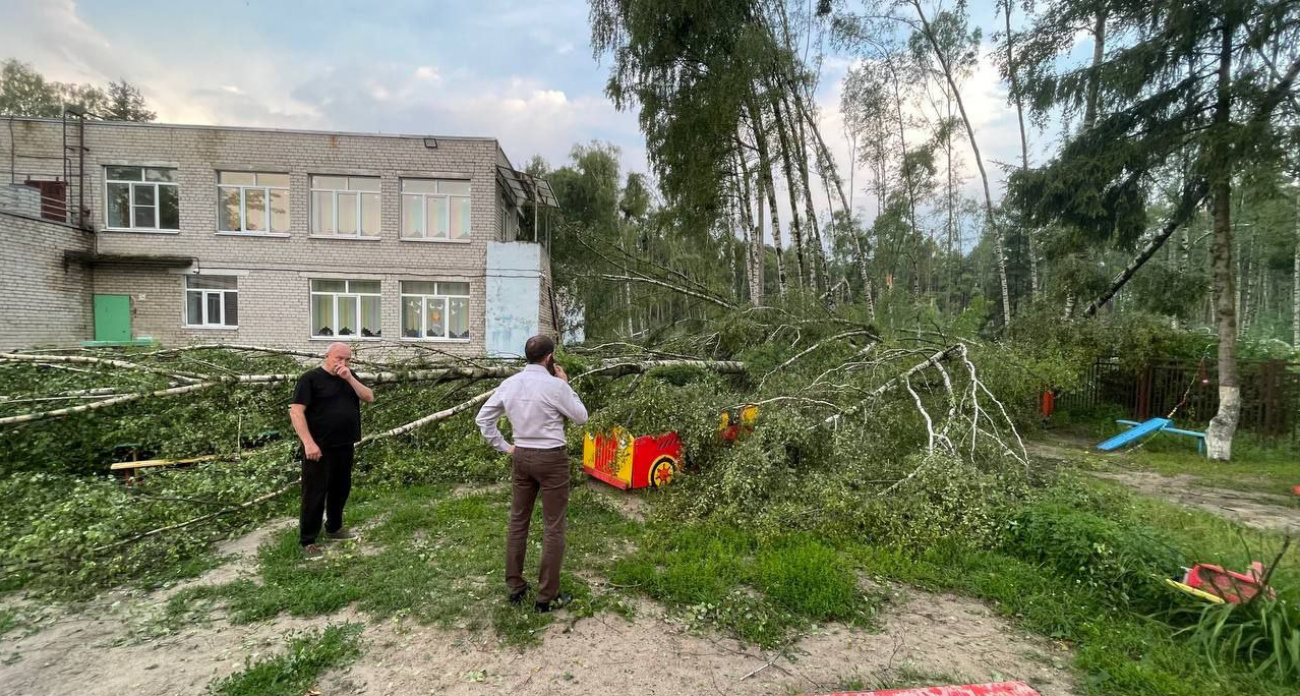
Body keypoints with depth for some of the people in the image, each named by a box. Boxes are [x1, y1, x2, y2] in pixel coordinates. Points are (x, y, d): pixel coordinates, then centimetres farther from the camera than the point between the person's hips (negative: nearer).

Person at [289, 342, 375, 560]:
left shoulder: (349, 377, 10)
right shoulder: (311, 378, -9)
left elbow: (369, 398, -1)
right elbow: (296, 411, -15)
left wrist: (349, 378, -13)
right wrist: (309, 443, -21)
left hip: (344, 445, 6)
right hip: (319, 447, -6)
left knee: (341, 489, 16)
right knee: (315, 493, 1)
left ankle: (334, 528, 34)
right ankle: (307, 541, 12)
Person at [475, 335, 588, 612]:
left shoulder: (509, 384, 1)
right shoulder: (555, 385, -16)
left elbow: (483, 418, 8)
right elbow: (581, 417, -3)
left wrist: (503, 447, 12)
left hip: (521, 456, 6)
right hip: (551, 458, -6)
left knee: (518, 521, 16)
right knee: (553, 527, 4)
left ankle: (515, 587, 28)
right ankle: (547, 597, 12)